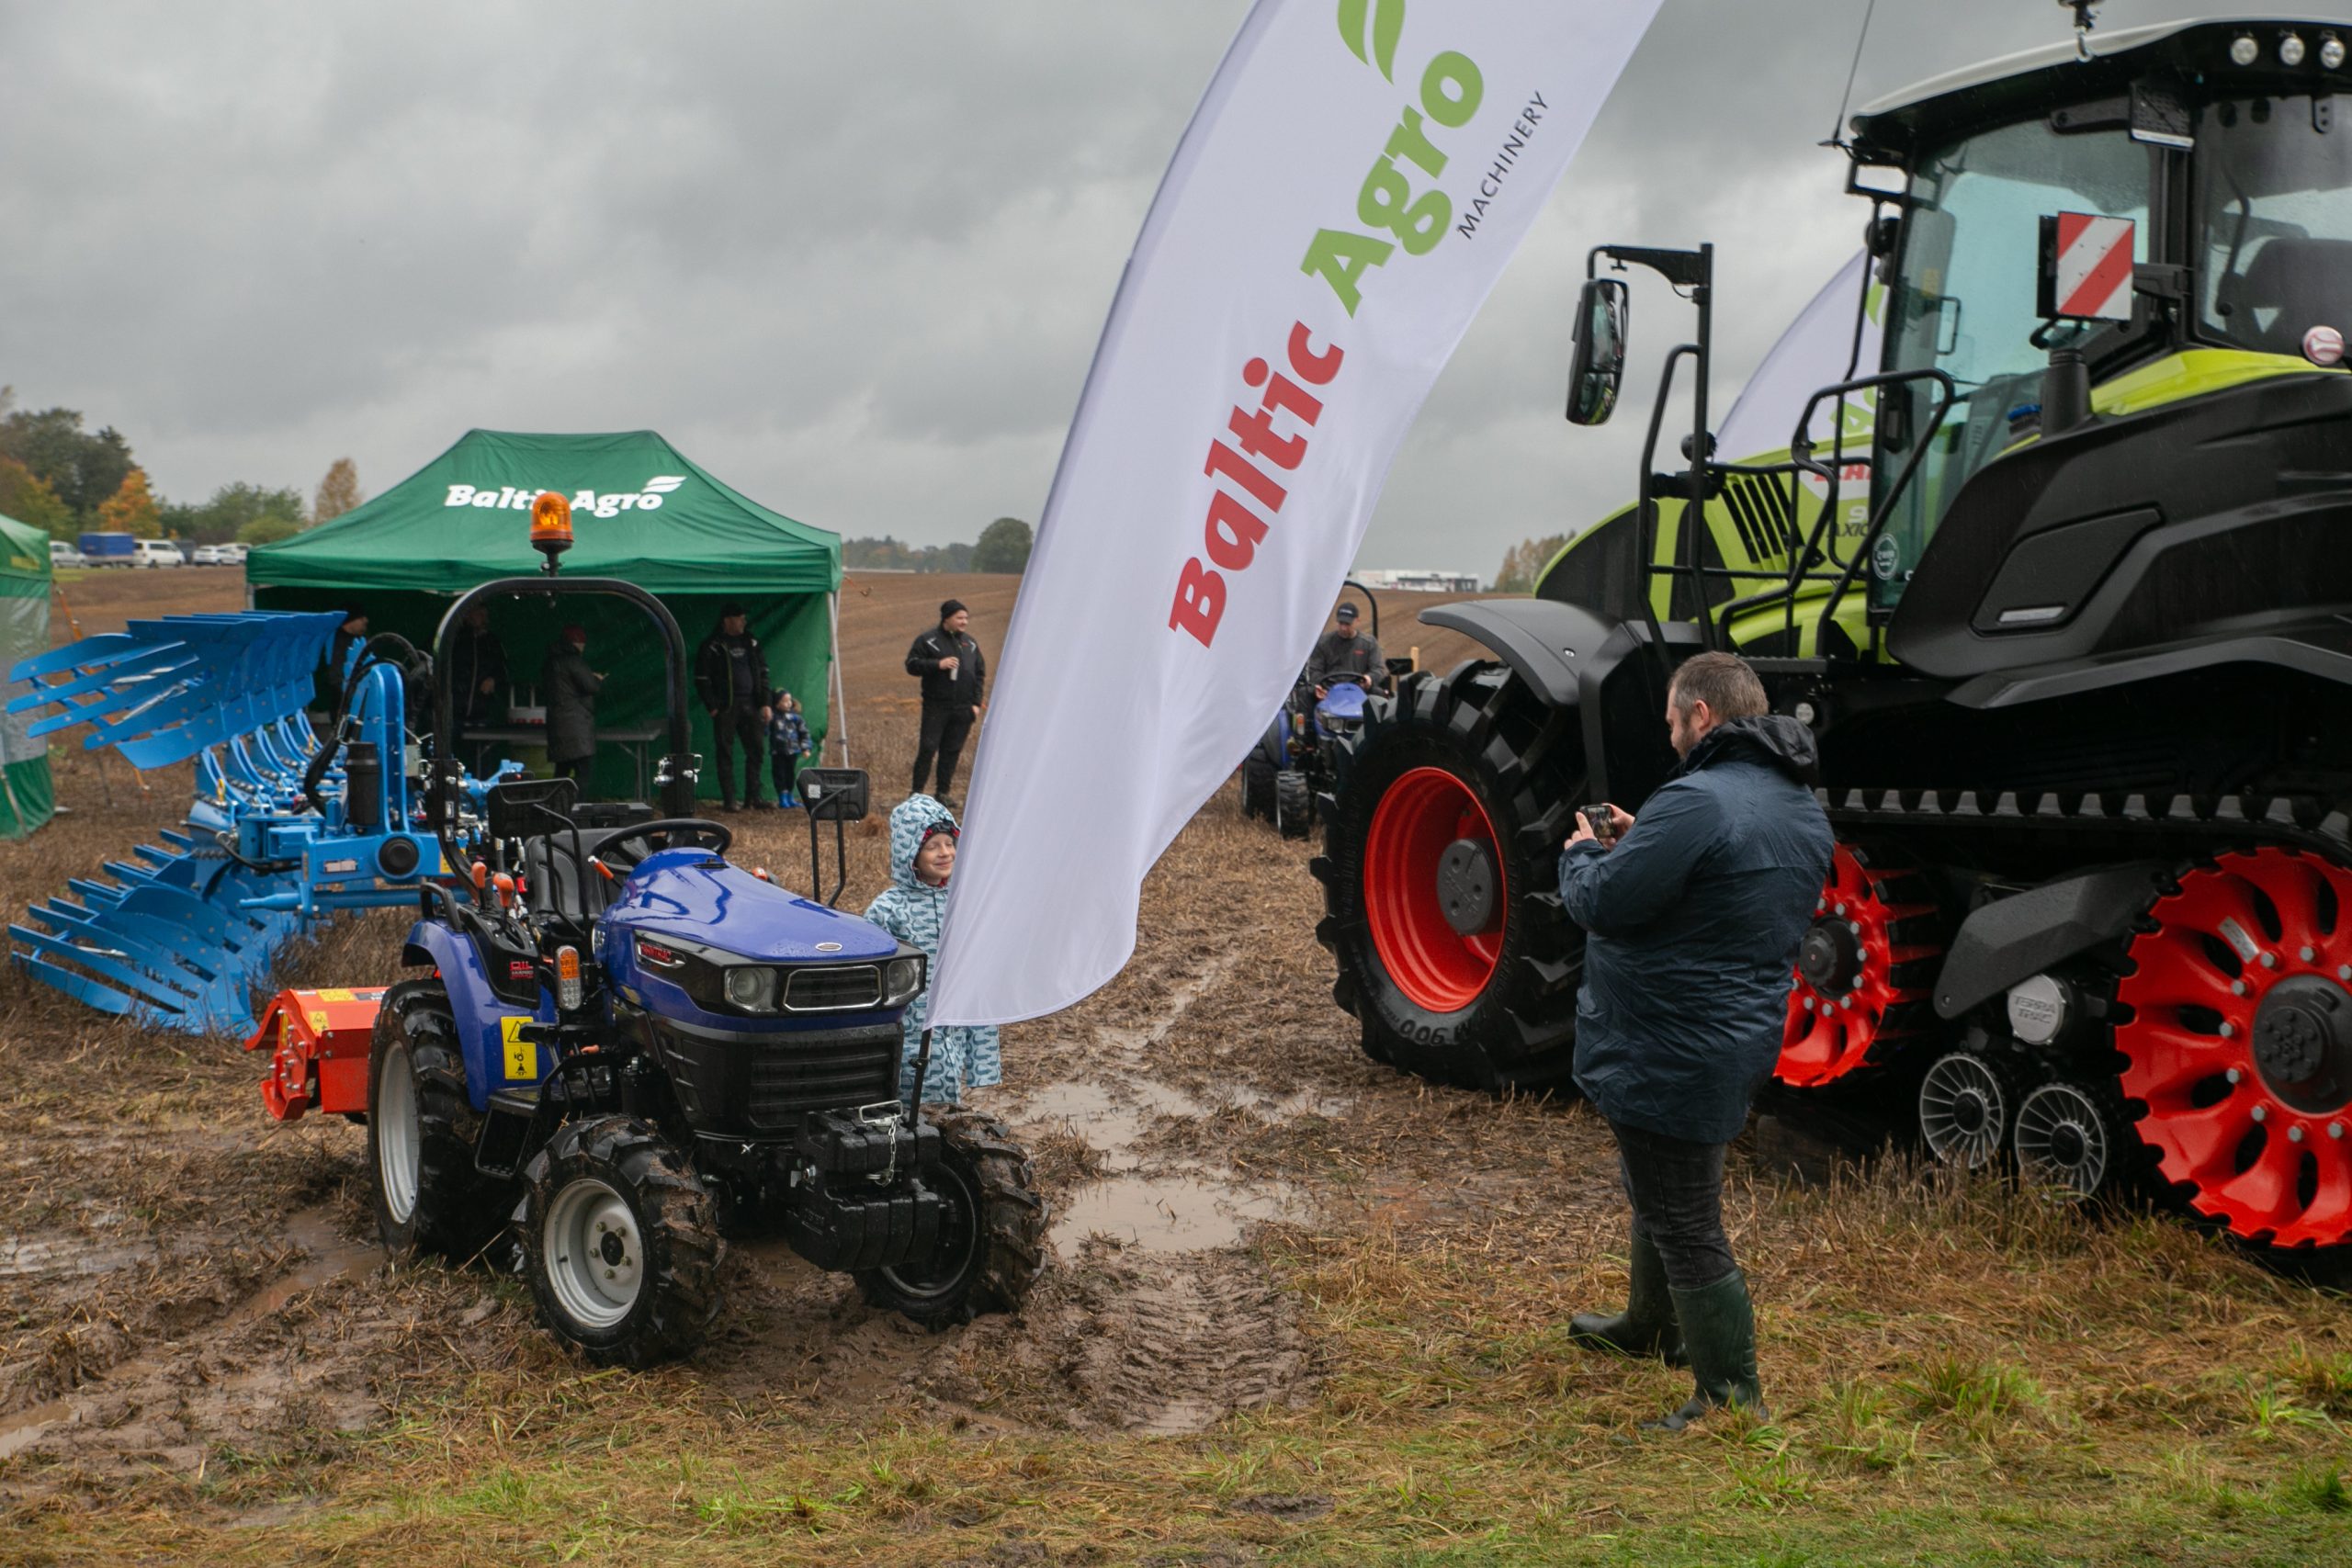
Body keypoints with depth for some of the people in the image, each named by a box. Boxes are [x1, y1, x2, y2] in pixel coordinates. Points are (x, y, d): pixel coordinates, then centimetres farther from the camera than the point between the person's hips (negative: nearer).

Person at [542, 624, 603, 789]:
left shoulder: (552, 661, 17)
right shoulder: (572, 660, -11)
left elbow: (543, 690, 28)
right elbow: (590, 685, -18)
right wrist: (599, 681, 5)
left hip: (558, 724, 9)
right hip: (576, 724, -9)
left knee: (562, 772, 14)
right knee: (584, 771, -11)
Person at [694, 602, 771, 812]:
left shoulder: (750, 643, 11)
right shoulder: (712, 646, -4)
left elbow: (763, 673, 15)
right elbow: (701, 679, -4)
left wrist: (765, 703, 8)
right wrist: (712, 707, -10)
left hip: (750, 706, 5)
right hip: (726, 708, -5)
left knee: (755, 750, 4)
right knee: (725, 753, -1)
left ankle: (753, 795, 14)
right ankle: (728, 800, 3)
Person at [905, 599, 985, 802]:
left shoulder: (970, 644, 13)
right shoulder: (928, 640, -1)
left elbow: (980, 674, 17)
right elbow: (912, 665, -5)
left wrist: (977, 702, 7)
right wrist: (938, 664, -17)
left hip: (963, 709, 4)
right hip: (936, 707, -4)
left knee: (952, 751, 6)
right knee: (927, 748, -8)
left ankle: (944, 793, 14)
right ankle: (916, 792, -2)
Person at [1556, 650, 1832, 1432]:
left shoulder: (1697, 802, -25)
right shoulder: (1802, 808, 8)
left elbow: (1604, 904, -22)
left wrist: (1582, 853, -1)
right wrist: (1637, 842, 10)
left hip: (1674, 1056, -10)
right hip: (1740, 1038, 10)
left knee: (1685, 1225, 0)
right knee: (1661, 1194, 30)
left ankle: (1733, 1400, 8)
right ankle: (1653, 1325, 50)